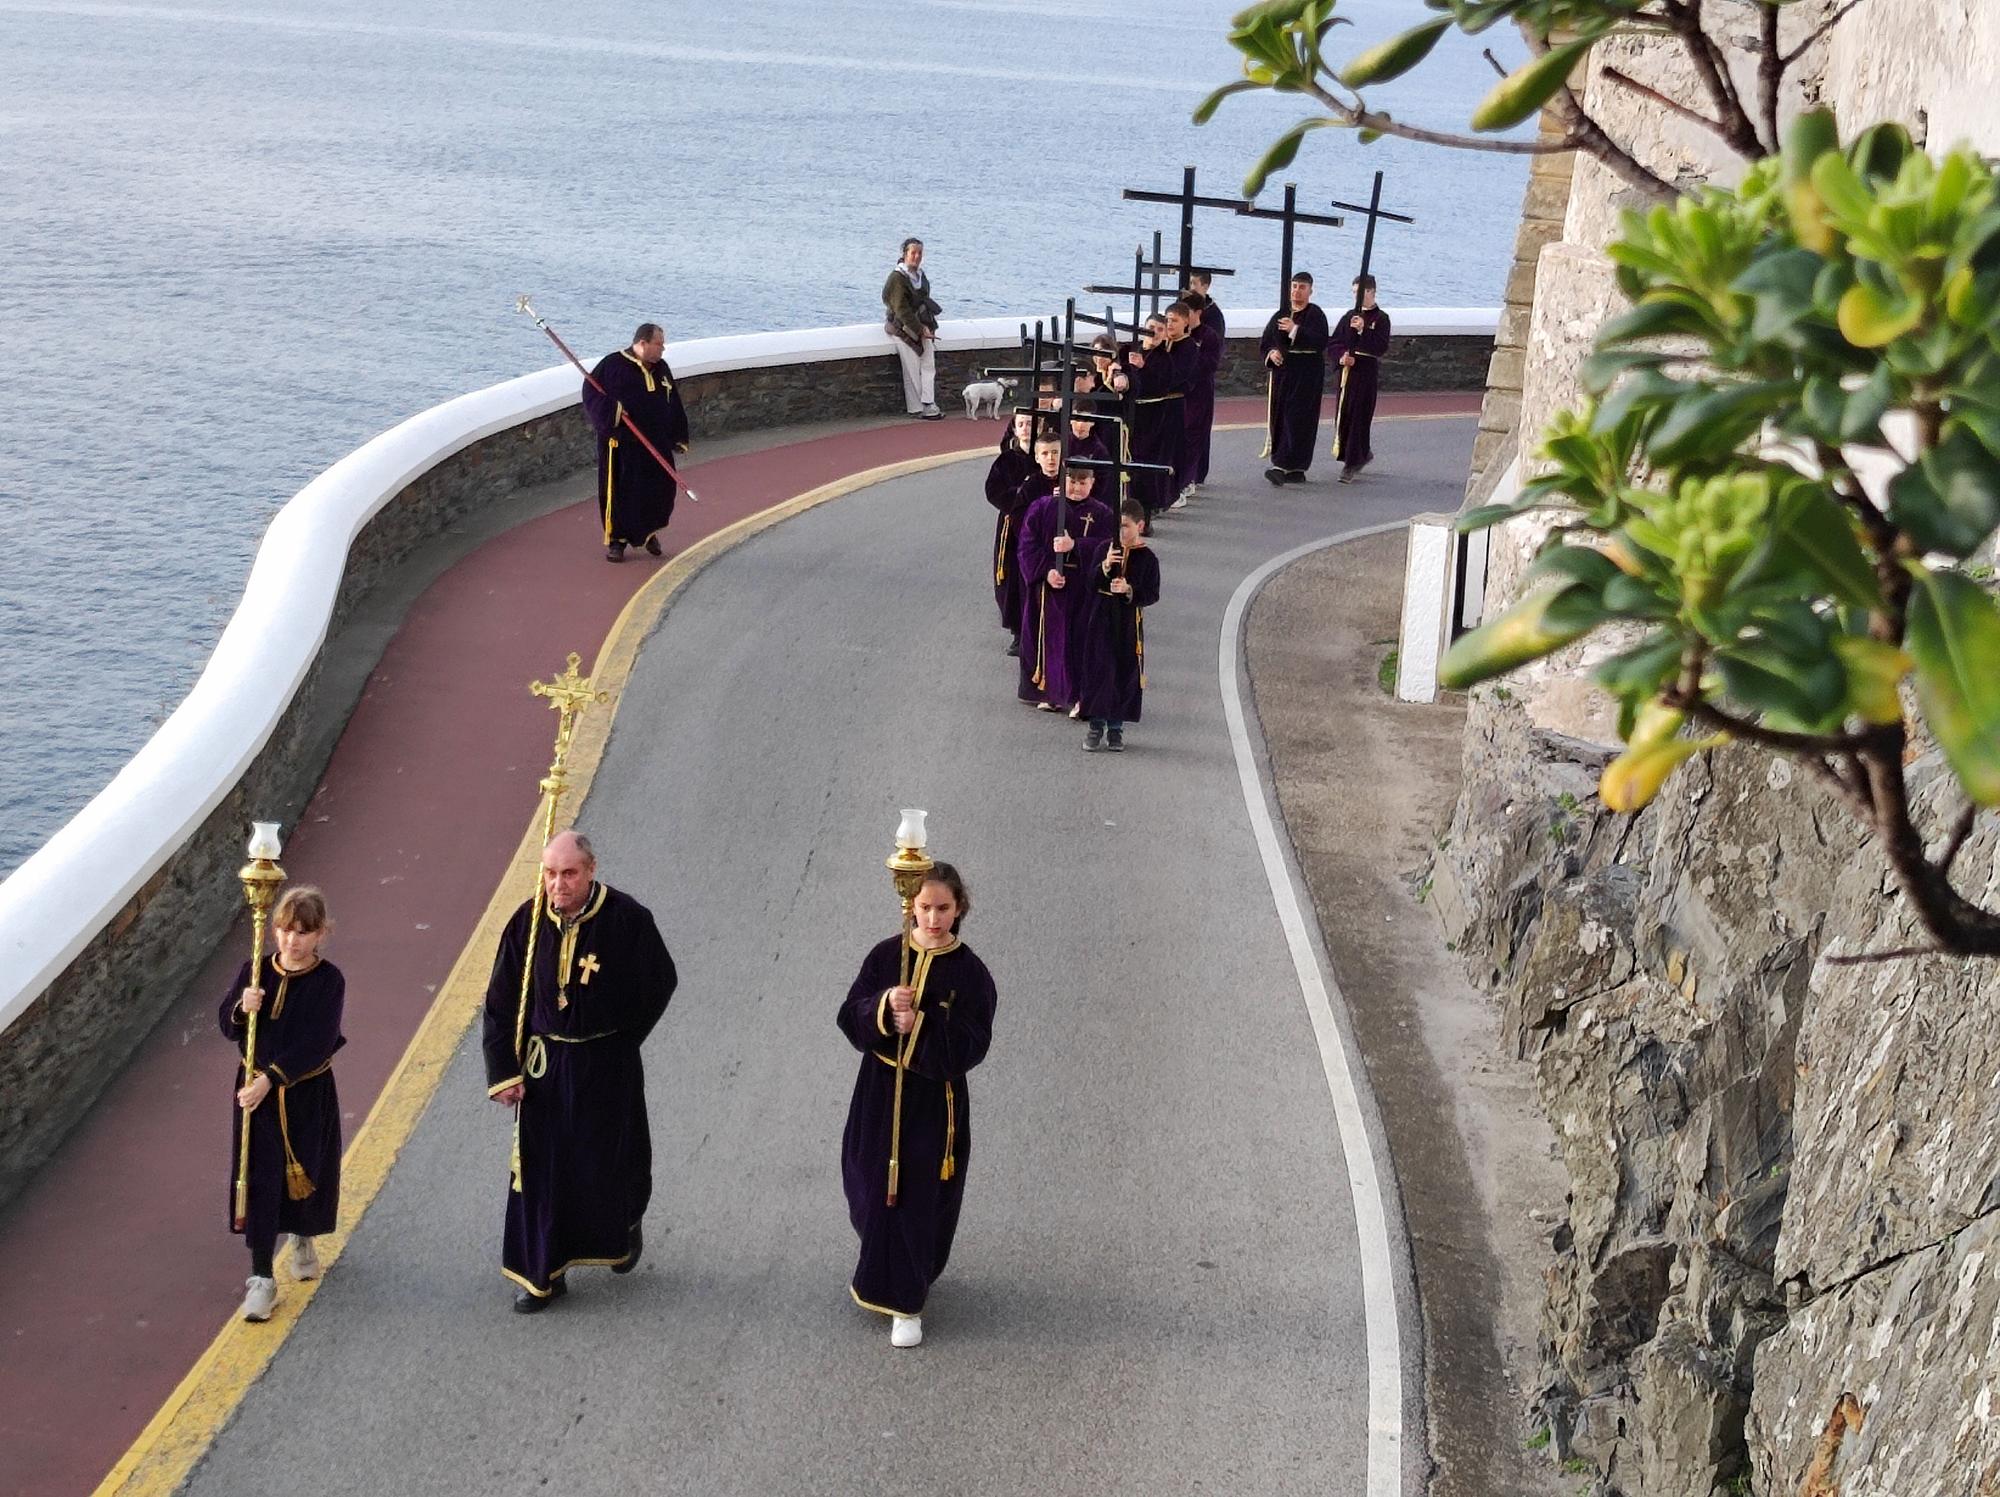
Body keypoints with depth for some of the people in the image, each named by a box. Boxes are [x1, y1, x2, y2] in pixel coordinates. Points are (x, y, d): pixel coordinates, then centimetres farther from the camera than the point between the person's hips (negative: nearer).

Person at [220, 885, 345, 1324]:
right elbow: (226, 1028, 0)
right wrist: (241, 1009, -23)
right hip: (256, 1091, 1)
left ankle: (303, 1240, 45)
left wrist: (272, 1079, -27)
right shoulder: (254, 972, -3)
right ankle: (261, 1278, 4)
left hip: (308, 1094, -1)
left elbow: (316, 1043, -20)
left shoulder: (329, 981, -12)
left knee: (306, 1173, 15)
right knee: (260, 1182, -1)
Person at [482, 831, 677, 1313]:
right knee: (540, 1167, 5)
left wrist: (617, 1042, 3)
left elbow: (659, 983, -1)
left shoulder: (627, 920, -16)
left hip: (606, 1067, -2)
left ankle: (624, 1229, 43)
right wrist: (503, 1070, -4)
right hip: (543, 1065, 2)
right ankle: (544, 1273, 17)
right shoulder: (528, 922, -9)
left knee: (608, 1160, 12)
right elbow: (501, 1002, 0)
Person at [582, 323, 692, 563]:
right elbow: (591, 390, -8)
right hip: (621, 444, -5)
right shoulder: (613, 365, -8)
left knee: (661, 489, 7)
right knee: (619, 490, 0)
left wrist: (678, 437, 15)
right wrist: (611, 410, -23)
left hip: (657, 444, 5)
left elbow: (674, 405, 17)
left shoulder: (661, 369, 10)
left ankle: (649, 531, 30)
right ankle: (616, 540, 12)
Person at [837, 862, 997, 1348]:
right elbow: (850, 1018, -4)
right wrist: (883, 1007, -24)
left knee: (917, 1199, 1)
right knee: (871, 1189, 14)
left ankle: (905, 1302, 14)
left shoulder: (969, 972, -10)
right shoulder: (885, 956, -2)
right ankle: (882, 1271, 42)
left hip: (934, 1100, -3)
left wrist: (921, 1026, -28)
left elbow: (971, 1046, -15)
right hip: (879, 1092, 3)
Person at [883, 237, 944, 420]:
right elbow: (902, 310, -19)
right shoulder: (897, 278, -15)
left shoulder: (920, 275, 10)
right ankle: (916, 408, 2)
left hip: (922, 326, 7)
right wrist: (920, 330, -20)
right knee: (912, 370, -5)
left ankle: (929, 405, 0)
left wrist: (928, 327, 6)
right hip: (904, 328, -7)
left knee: (929, 366, -1)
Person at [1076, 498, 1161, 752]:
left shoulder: (1147, 558, -6)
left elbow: (1152, 595, -6)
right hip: (1102, 618, 1)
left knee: (1125, 674, 4)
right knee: (1098, 670, 2)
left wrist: (1130, 590, -21)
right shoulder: (1104, 548, -2)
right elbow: (1089, 581, -3)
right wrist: (1105, 566, -19)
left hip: (1129, 622, -1)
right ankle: (1096, 725, 13)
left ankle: (1116, 726, 16)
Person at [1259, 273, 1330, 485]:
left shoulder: (1316, 315, -4)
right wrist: (1271, 353, -7)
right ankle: (1296, 469, 15)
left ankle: (1282, 466, -15)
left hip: (1307, 374, -6)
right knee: (1279, 418, 6)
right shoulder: (1280, 315, 12)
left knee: (1297, 420, -10)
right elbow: (1264, 342, 15)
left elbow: (1321, 342, -18)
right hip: (1282, 370, 6)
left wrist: (1295, 329, -24)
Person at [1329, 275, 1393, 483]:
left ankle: (1351, 465, -3)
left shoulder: (1380, 318, -3)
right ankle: (1364, 454, 28)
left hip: (1367, 374, -6)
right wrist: (1341, 357, -10)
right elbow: (1333, 345, 10)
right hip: (1347, 372, 6)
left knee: (1359, 418, -6)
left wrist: (1363, 330, -24)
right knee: (1343, 417, 8)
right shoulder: (1349, 317, 11)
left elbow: (1381, 347, -14)